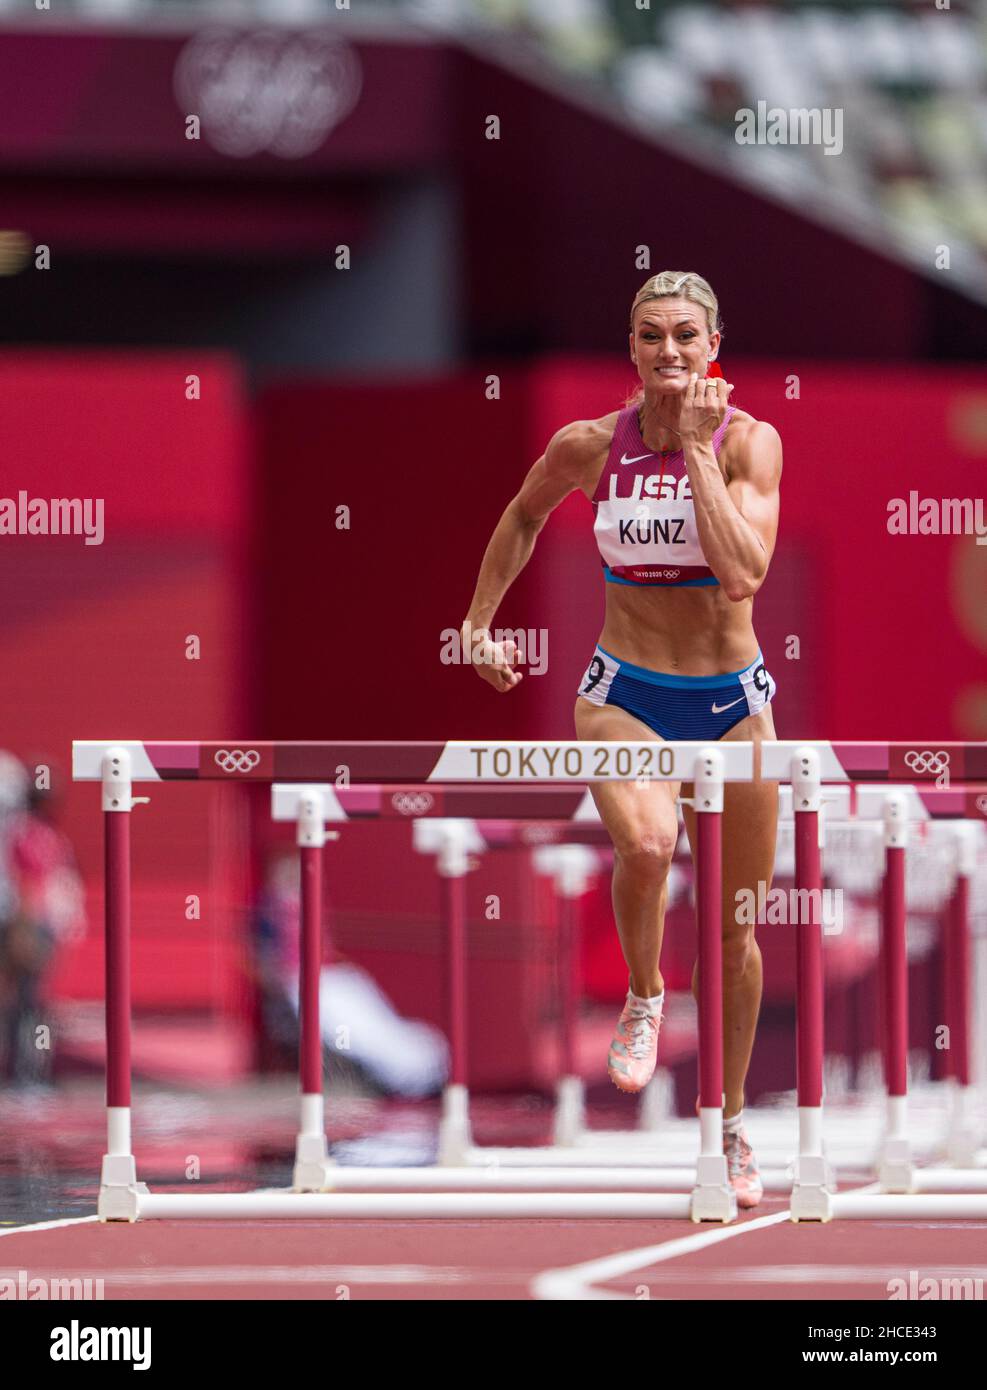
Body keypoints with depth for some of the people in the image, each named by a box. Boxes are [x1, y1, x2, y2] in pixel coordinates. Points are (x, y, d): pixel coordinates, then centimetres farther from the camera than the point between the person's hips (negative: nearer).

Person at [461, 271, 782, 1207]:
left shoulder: (749, 442, -10)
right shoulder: (589, 447, -4)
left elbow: (743, 572, -24)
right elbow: (525, 514, 18)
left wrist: (698, 448, -22)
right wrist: (478, 624, 17)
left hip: (730, 703, 0)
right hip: (624, 697, 0)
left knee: (733, 932, 9)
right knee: (646, 842, -33)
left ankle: (730, 1124, 27)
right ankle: (643, 996, -4)